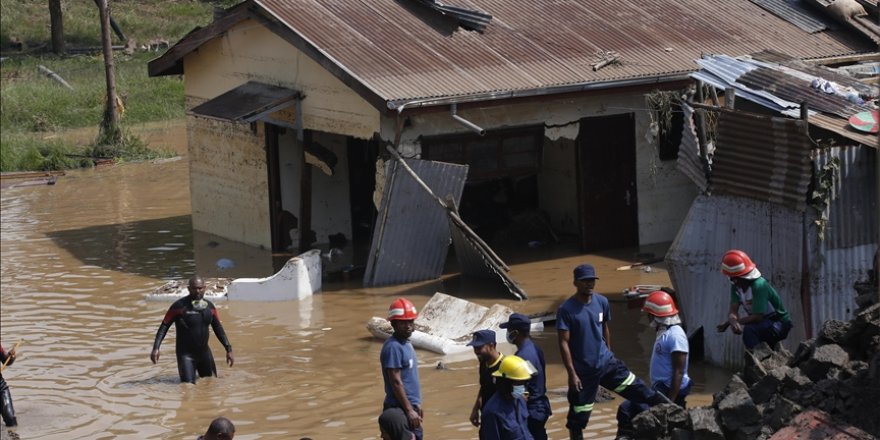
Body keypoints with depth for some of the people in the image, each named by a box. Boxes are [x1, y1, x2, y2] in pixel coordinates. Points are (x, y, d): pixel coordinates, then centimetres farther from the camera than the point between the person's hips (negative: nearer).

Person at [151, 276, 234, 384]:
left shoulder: (209, 306, 2)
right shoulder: (180, 306, -14)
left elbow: (218, 329, 11)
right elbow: (164, 326, -11)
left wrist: (229, 350, 7)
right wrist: (156, 348, -22)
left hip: (204, 352, 5)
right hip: (186, 354, -5)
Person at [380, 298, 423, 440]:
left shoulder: (406, 343, 12)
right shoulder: (393, 347, -18)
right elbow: (396, 382, -20)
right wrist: (409, 410, -21)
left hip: (409, 406, 10)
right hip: (400, 409, -10)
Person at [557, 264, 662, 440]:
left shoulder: (602, 302, 0)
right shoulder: (566, 310, -16)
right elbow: (563, 343, -16)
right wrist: (572, 374, -19)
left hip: (607, 363, 4)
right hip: (583, 370, -4)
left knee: (636, 389, -2)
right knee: (578, 417, 5)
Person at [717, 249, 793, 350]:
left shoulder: (759, 286, -31)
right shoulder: (736, 286, -8)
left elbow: (757, 317, -34)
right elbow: (733, 310, -15)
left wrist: (728, 321, -29)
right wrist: (733, 321, -40)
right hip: (764, 323, 8)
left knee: (749, 330, -32)